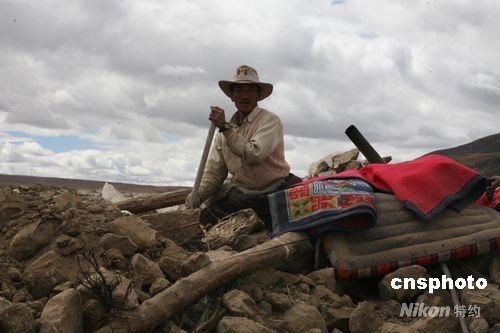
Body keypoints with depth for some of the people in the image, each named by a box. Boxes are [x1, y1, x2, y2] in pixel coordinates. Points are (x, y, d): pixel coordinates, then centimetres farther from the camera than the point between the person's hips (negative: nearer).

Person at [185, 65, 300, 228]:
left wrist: (226, 128, -24)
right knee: (208, 216, -11)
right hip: (239, 193, 4)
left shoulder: (270, 121, -9)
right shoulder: (223, 132, 8)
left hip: (272, 193, -4)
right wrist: (198, 194, -12)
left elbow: (254, 155, -25)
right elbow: (214, 172, 6)